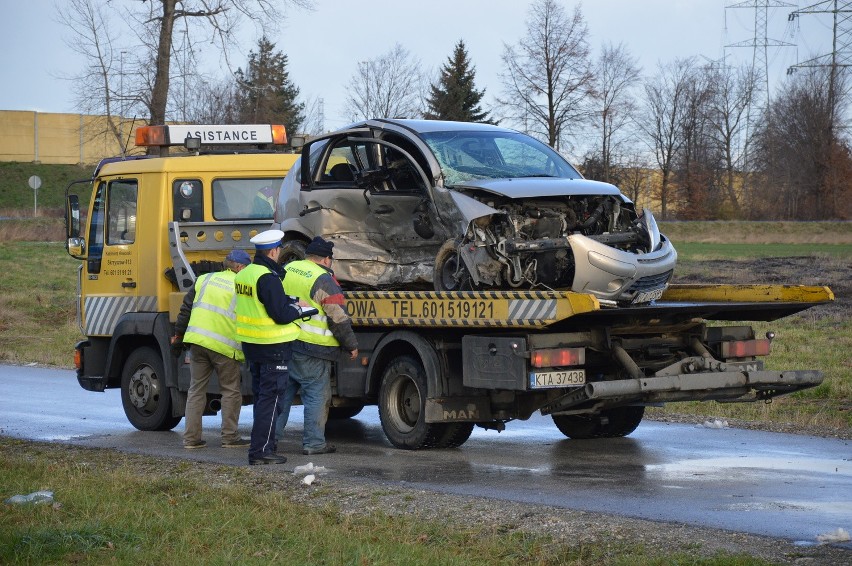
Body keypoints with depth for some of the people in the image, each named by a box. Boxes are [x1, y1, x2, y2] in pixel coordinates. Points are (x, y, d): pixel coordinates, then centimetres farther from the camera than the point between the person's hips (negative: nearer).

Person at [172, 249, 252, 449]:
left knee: (196, 389, 11)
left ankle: (191, 437, 9)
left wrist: (178, 333, 24)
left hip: (197, 341, 4)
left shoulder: (204, 280, 11)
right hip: (224, 346, -4)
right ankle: (230, 437, 8)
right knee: (231, 391, 8)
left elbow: (186, 308, 14)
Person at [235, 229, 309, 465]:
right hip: (273, 348, -9)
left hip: (251, 345, 9)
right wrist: (299, 307, -5)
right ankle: (260, 451, -5)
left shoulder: (244, 274, 9)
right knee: (270, 399, -4)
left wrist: (289, 302, 9)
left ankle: (266, 444, 27)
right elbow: (282, 315, -24)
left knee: (261, 396, 18)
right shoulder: (268, 278, -21)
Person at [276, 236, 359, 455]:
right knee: (316, 395, 1)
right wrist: (351, 345, 0)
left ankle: (271, 437, 18)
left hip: (283, 344, 7)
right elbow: (339, 318, -10)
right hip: (311, 349, -7)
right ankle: (314, 443, 3)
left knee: (282, 392, 15)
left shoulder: (287, 270, 10)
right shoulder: (324, 280, -11)